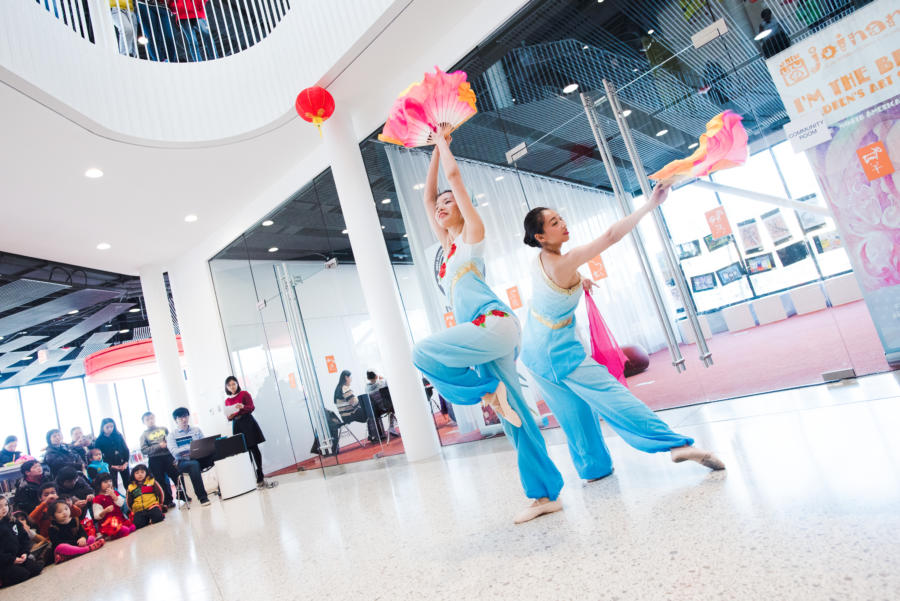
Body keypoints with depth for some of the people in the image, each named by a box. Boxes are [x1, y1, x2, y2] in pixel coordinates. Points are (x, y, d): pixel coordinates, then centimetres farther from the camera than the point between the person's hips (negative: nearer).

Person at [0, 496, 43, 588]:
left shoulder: (12, 522, 10)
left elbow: (24, 538, 14)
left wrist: (25, 553, -1)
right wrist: (12, 559, -18)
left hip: (19, 558, 6)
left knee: (37, 568, -14)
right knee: (23, 574, -22)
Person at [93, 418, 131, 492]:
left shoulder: (118, 436, 6)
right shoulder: (99, 440, -1)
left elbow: (126, 449, 7)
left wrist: (126, 462, -5)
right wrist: (112, 466, -12)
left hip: (123, 464, 2)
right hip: (111, 466, -2)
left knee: (128, 485, 4)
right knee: (114, 486, -5)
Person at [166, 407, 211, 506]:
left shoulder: (196, 430, 18)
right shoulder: (172, 434, 10)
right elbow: (174, 451, -5)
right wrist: (191, 447, -16)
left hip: (198, 458, 2)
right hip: (182, 462, -2)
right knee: (194, 464, -38)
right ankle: (203, 497, -33)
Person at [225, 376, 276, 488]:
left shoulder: (244, 394, 4)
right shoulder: (227, 401, 14)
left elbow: (252, 407, -5)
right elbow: (229, 417, 16)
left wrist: (243, 407, -25)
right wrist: (230, 417, -7)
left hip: (248, 423, -4)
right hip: (237, 425, 4)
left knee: (254, 449, -7)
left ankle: (260, 478, -6)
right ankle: (258, 479, 4)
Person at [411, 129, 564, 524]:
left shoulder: (473, 233, 7)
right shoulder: (448, 247, 24)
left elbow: (454, 174, 3)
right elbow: (427, 197, 31)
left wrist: (443, 140, 20)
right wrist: (434, 150, 37)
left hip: (494, 323, -8)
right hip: (483, 334, 8)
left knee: (424, 353, -20)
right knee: (513, 417, 4)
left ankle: (489, 392, -8)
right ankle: (545, 495, 9)